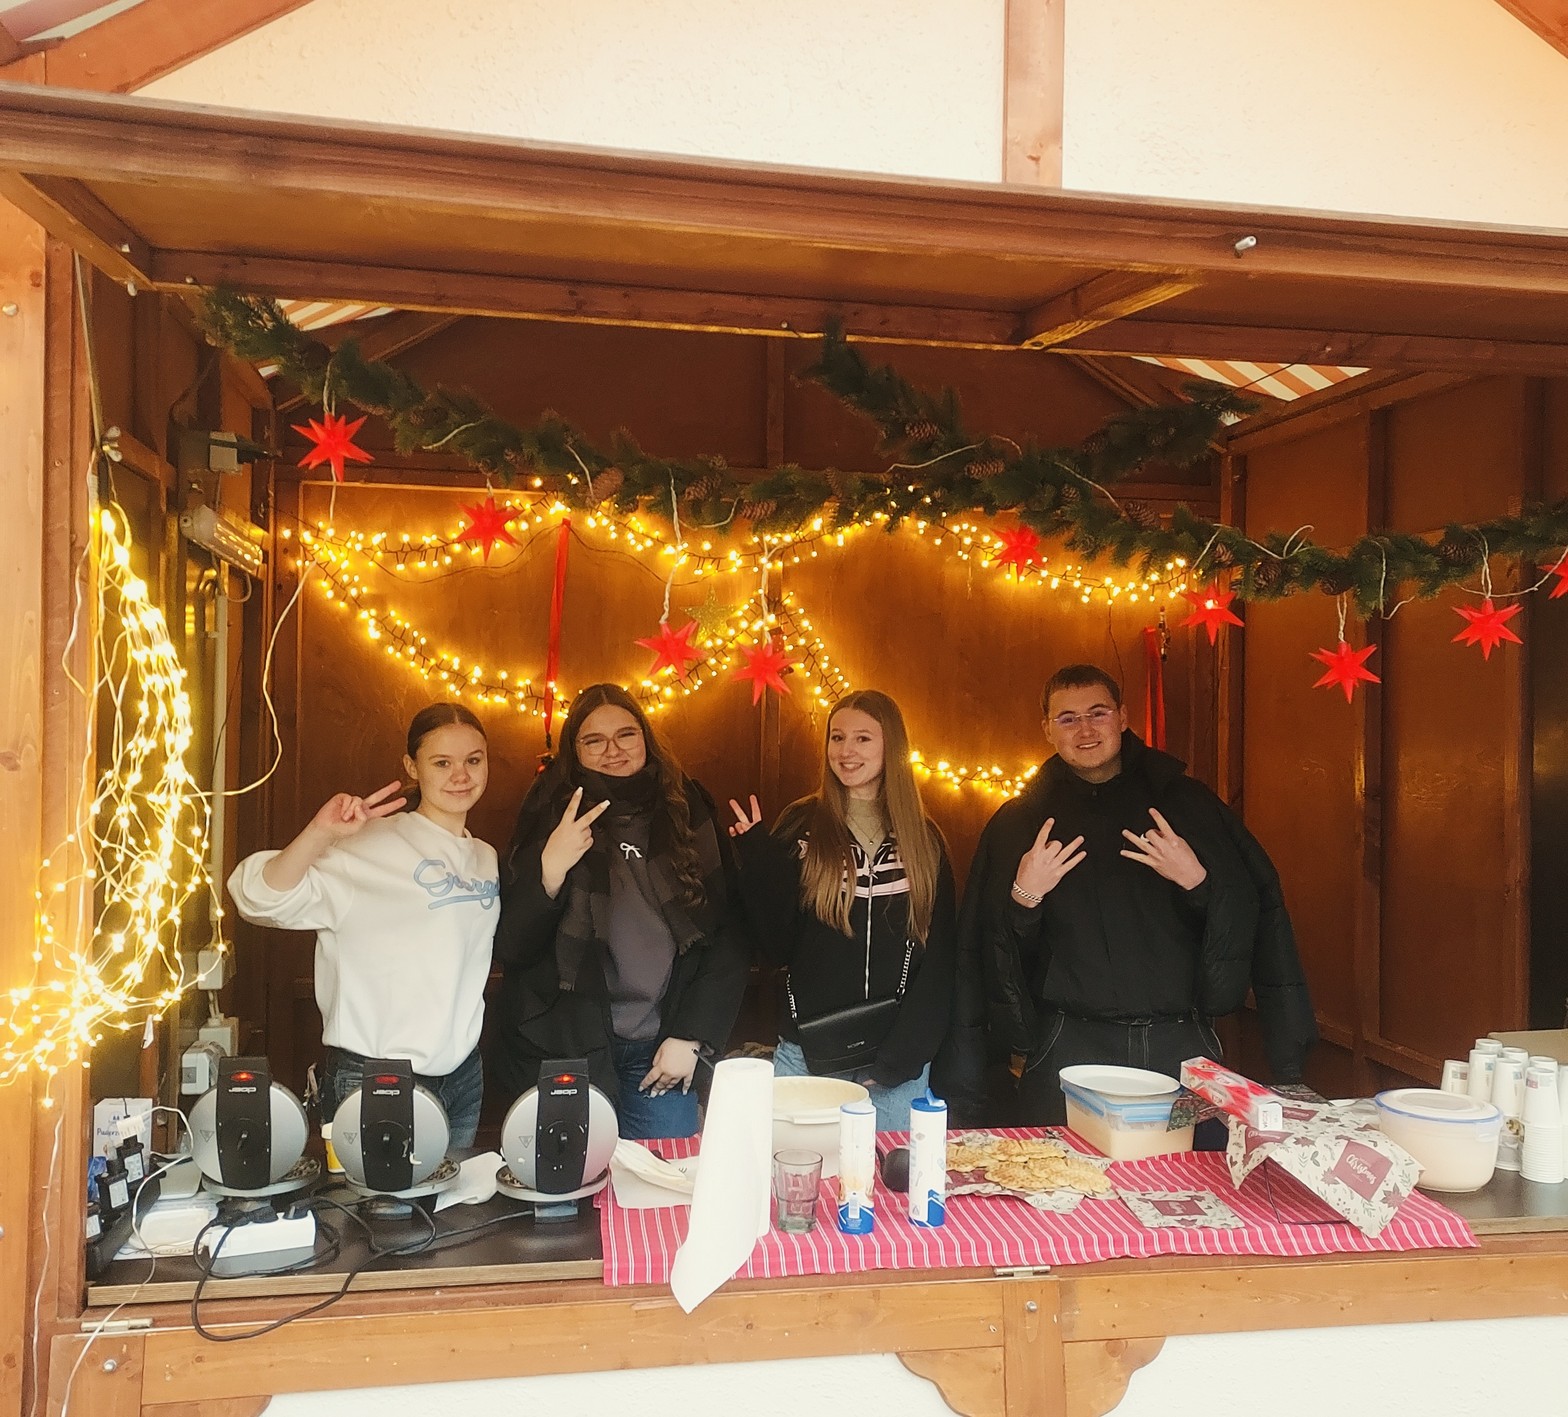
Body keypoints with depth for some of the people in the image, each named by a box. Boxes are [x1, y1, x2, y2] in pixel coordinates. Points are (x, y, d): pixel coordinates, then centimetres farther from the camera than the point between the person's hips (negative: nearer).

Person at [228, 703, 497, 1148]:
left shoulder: (486, 859, 9)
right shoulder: (370, 845, -12)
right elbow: (262, 898, -22)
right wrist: (320, 832, -37)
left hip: (463, 1076, 6)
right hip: (372, 1078, -6)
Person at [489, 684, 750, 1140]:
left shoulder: (687, 814, 3)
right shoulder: (552, 816, -1)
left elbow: (730, 933, 3)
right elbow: (510, 947, -7)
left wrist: (690, 1036, -2)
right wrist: (550, 869, -23)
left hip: (659, 1048, 2)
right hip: (565, 1046, -1)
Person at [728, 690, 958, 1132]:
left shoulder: (923, 840, 4)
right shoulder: (801, 826, 1)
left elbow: (940, 956, 3)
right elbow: (778, 945, -2)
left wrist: (901, 1054, -6)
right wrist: (757, 860, -14)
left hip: (900, 1057, 1)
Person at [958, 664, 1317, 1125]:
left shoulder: (1187, 802, 8)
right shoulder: (1019, 820, 7)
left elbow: (1256, 911, 5)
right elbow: (983, 946, 7)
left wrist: (1199, 882, -12)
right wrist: (1022, 899, -11)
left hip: (1180, 1048, 1)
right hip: (1070, 1050, 0)